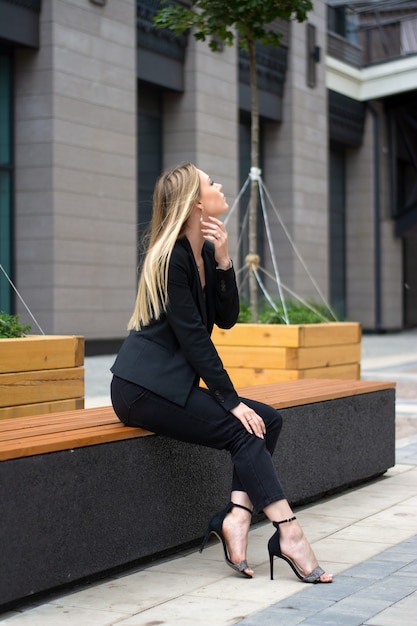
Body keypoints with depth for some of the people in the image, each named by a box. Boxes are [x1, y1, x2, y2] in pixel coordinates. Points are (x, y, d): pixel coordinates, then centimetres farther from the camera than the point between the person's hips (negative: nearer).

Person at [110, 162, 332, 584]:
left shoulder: (205, 252, 12)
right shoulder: (172, 258, -14)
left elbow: (226, 319, 5)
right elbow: (192, 337, -18)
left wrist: (223, 260, -8)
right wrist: (232, 401, -17)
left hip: (173, 383, 9)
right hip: (144, 387, -9)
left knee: (267, 420, -5)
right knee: (243, 430, -19)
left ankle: (237, 515, -16)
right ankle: (287, 533, -22)